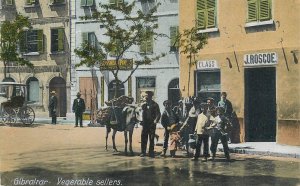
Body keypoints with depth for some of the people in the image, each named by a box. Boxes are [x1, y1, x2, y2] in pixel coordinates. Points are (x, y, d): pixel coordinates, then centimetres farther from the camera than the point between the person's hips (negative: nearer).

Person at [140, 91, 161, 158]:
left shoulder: (155, 105, 0)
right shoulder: (143, 105, 11)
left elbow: (158, 114, -5)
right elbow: (142, 114, 15)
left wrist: (156, 121, -18)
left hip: (152, 124, -3)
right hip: (145, 124, 3)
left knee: (151, 139, 1)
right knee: (143, 138, 1)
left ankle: (151, 152, 8)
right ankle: (143, 152, 8)